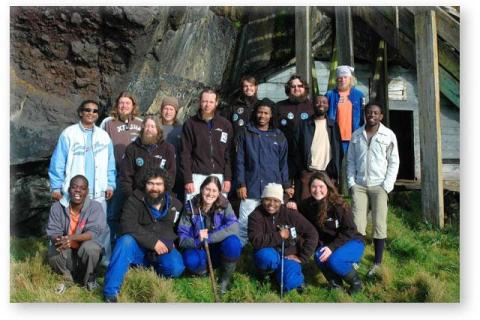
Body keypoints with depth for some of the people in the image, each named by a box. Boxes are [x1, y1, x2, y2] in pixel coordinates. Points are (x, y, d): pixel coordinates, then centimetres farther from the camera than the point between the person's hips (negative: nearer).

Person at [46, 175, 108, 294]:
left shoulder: (95, 207, -16)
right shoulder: (57, 206, -8)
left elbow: (93, 232, -24)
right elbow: (52, 232, -12)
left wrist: (72, 238, -42)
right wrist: (58, 240, -37)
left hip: (88, 247, -2)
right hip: (66, 252, 2)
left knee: (88, 248, -34)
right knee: (53, 255, -28)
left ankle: (90, 278, -3)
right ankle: (68, 277, 5)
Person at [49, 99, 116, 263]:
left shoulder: (103, 136, 8)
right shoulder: (69, 133, -1)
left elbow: (110, 163, 9)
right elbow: (58, 162, -3)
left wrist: (110, 184, 2)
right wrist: (56, 186, -6)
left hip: (98, 192, 2)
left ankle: (106, 260, 16)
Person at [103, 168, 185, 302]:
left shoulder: (175, 204, 3)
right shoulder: (135, 200, -8)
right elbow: (127, 226, -22)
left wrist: (169, 243, -1)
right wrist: (153, 241, -26)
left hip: (162, 249, 2)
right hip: (138, 249, -1)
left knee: (176, 268, -28)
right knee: (125, 240, -34)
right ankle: (111, 291, -28)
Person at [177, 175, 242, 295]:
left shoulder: (224, 205, -9)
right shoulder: (190, 207, -9)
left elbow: (234, 227, -26)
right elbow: (182, 237, -12)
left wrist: (208, 237, -33)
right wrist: (197, 241, -33)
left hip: (219, 252, 0)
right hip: (199, 251, 0)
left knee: (233, 242, -31)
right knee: (191, 260, -34)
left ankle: (226, 278, -5)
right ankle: (205, 274, 3)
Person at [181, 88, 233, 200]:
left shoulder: (225, 125, 7)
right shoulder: (190, 124, 4)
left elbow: (229, 154, 6)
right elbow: (185, 154, 1)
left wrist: (228, 178, -1)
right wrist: (188, 179, -6)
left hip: (219, 177, 1)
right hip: (197, 176, -1)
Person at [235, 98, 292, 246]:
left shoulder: (279, 136, 11)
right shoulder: (245, 133, 7)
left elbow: (283, 163, 14)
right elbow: (240, 161, 3)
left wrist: (286, 185, 8)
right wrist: (241, 184, -5)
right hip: (251, 188, -1)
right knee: (244, 223, -3)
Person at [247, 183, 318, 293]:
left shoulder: (290, 213, -10)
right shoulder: (256, 216, -13)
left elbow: (312, 234, -8)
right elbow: (256, 240, -26)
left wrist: (302, 257, -10)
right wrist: (279, 236, -22)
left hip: (288, 255, 0)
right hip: (269, 254, 0)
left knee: (289, 284, -26)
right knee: (267, 256, -36)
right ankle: (264, 273, -1)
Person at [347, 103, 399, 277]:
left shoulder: (389, 135, 1)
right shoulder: (356, 135, 9)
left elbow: (394, 162, 1)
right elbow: (351, 160, 11)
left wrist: (386, 186, -7)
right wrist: (351, 183, 1)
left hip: (379, 186, -2)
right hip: (359, 185, 2)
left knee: (379, 225, -1)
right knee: (356, 225, -2)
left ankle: (377, 263, 10)